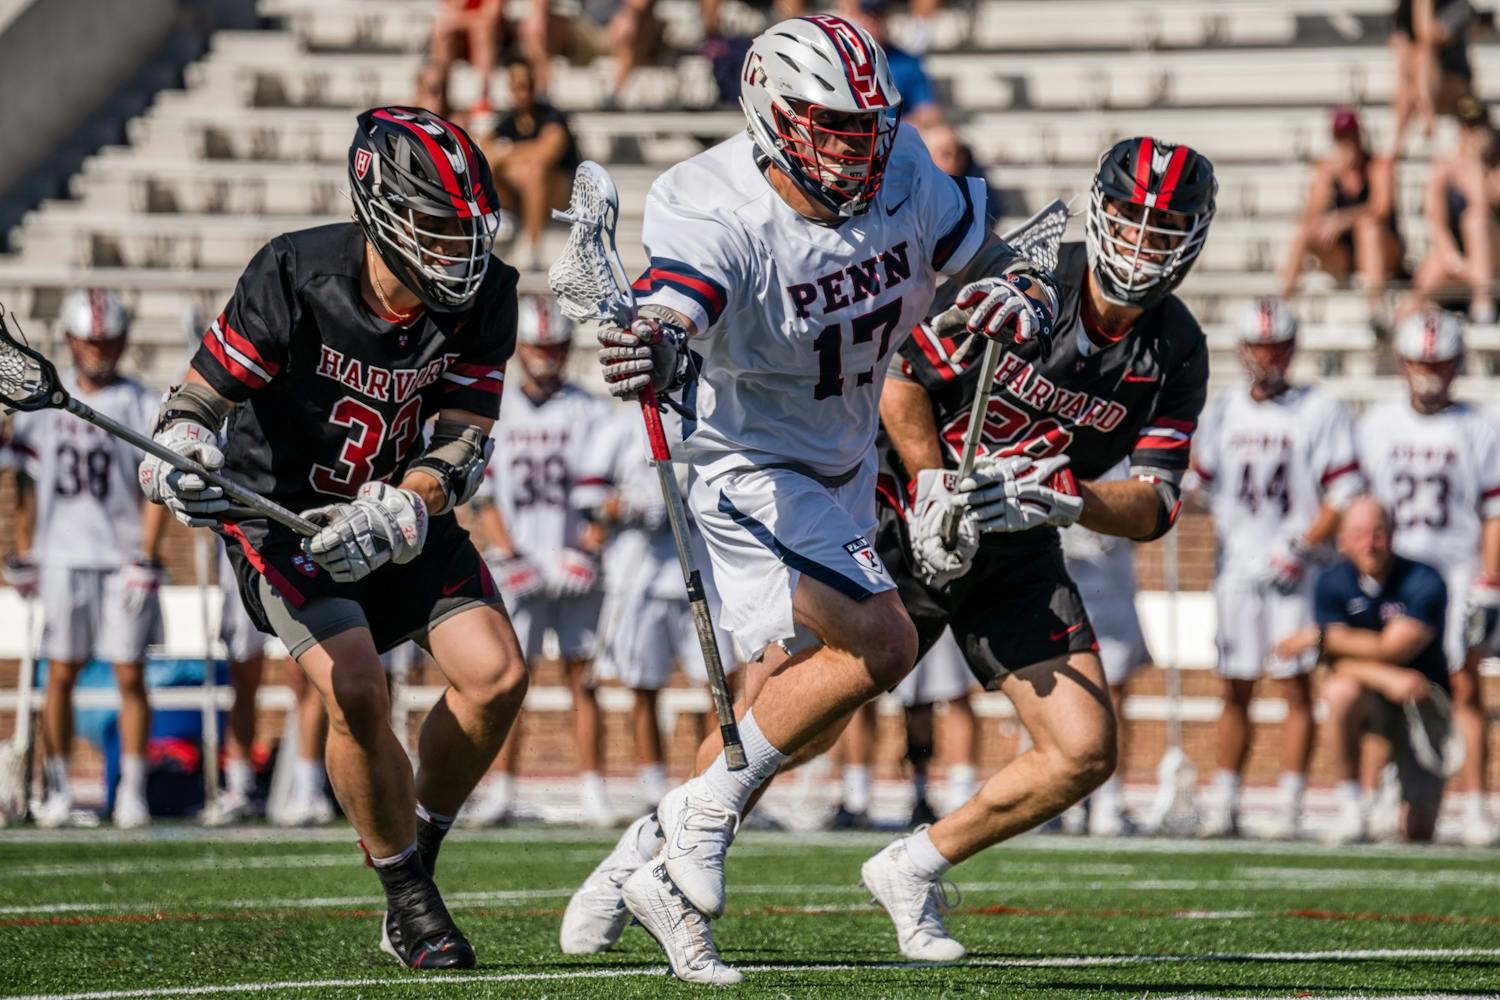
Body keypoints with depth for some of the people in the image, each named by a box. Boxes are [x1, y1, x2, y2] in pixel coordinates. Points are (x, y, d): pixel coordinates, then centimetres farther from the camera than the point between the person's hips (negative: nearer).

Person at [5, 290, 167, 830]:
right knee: (60, 674, 3)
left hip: (123, 557, -2)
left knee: (130, 675, -2)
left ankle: (132, 790, 3)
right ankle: (58, 790, 9)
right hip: (62, 556, 2)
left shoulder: (143, 407, 0)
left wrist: (146, 558, -10)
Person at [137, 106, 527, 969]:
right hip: (282, 513, -4)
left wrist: (392, 516, -37)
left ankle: (420, 854, 11)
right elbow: (200, 396, -18)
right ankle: (409, 899, -4)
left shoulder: (483, 298, -14)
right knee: (357, 692, -24)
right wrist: (182, 458, -41)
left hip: (405, 516, 4)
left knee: (498, 676, -12)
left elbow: (464, 447, -18)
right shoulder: (296, 277, -23)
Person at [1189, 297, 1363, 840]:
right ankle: (1224, 803, 10)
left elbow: (1345, 495, -6)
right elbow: (1212, 488, 18)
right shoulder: (1222, 411, 11)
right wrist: (1226, 545, 7)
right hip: (1238, 567, 4)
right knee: (1234, 688, 5)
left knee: (1295, 686, -4)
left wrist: (1300, 549, -13)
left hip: (1296, 570, -4)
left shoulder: (1320, 412, -3)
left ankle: (1290, 804, -1)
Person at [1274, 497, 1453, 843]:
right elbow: (1337, 663, -16)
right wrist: (1387, 678, -35)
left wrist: (1320, 637, -19)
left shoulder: (1424, 584, -18)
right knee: (1340, 691, -37)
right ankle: (1350, 804, -21)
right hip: (1368, 700, 2)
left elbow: (1392, 649, -25)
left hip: (1423, 701, -2)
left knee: (1417, 830, -8)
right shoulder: (1333, 582, -9)